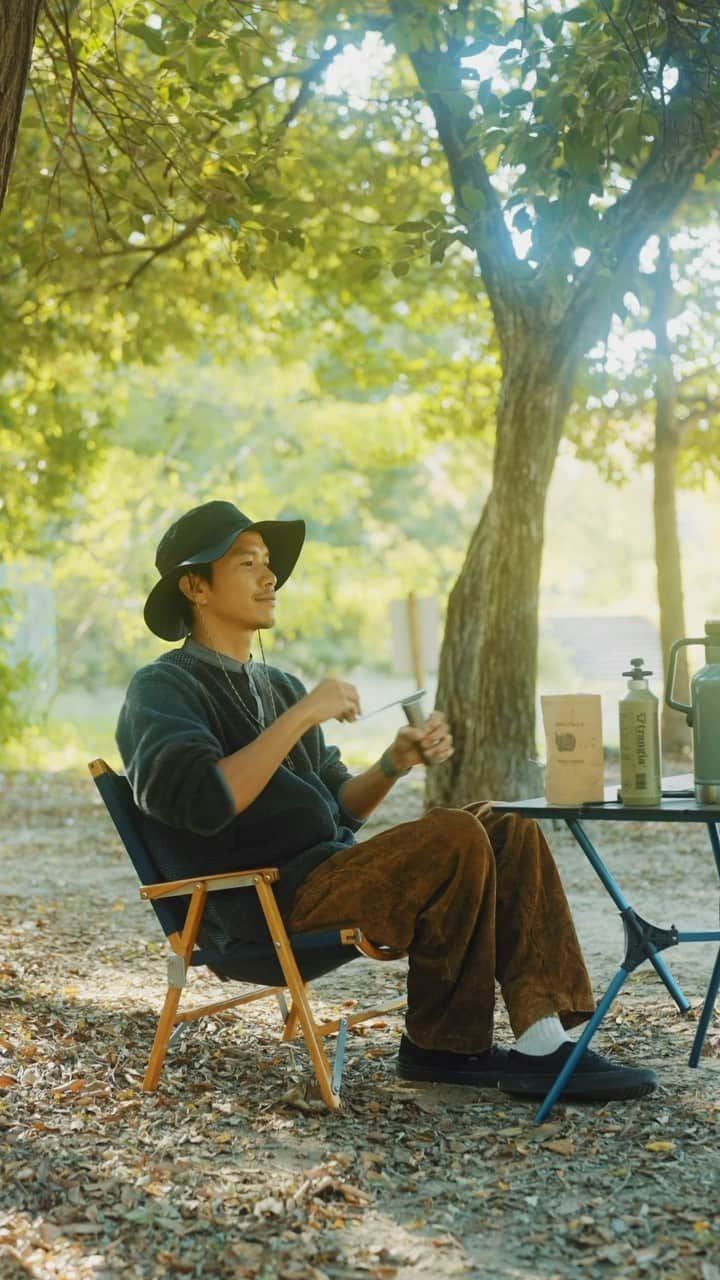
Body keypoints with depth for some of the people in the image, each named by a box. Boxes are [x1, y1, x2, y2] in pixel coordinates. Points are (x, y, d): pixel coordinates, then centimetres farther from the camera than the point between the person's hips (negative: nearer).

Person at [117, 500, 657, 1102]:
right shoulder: (163, 687, -4)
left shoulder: (277, 685, 22)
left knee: (505, 830, -7)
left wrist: (396, 761, 0)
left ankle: (540, 1042, -17)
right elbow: (203, 803, -22)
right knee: (454, 838, -24)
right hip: (259, 902, -8)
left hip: (328, 871, 8)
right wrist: (301, 716, -17)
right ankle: (441, 1046, -8)